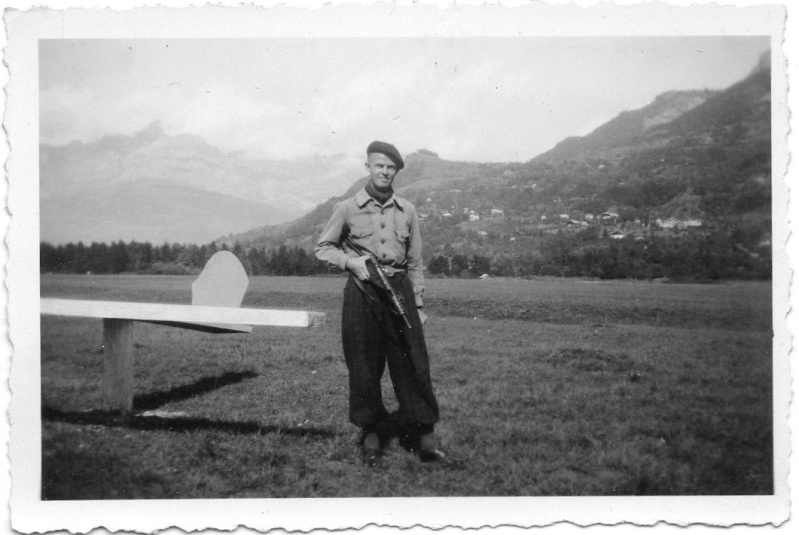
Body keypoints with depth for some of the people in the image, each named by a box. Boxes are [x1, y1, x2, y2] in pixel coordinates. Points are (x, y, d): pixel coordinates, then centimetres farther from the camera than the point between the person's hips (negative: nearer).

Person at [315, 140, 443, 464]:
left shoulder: (406, 211, 9)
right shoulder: (348, 209, 2)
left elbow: (416, 262, 13)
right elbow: (322, 248, 9)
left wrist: (418, 304, 10)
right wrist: (351, 261, -9)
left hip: (399, 288, 2)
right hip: (362, 292, -1)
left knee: (412, 362, -2)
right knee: (364, 365, 2)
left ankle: (423, 433, 4)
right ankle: (371, 432, 17)